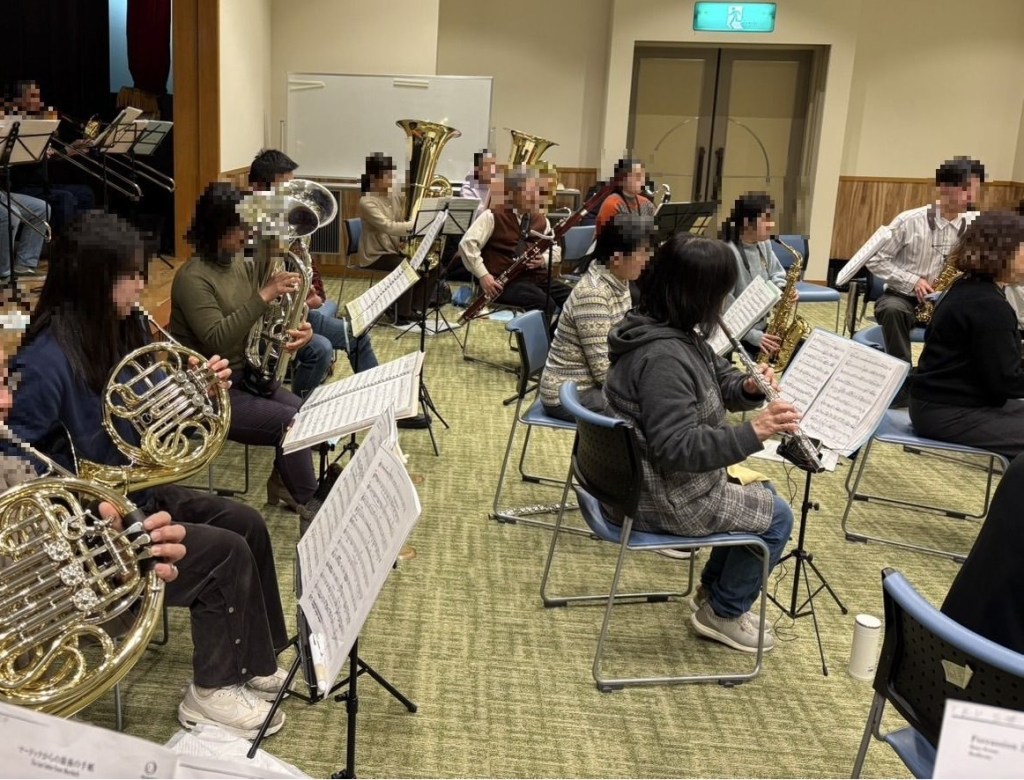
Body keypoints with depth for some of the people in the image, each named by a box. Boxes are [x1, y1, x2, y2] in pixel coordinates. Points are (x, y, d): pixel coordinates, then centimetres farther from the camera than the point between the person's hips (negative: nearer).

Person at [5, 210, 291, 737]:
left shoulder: (124, 331, 0)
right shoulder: (48, 360, -25)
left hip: (135, 488, 9)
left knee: (247, 525, 3)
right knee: (226, 553, -15)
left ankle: (254, 663, 17)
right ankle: (210, 693, 4)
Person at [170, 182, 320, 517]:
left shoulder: (243, 264, 5)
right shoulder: (192, 278, -19)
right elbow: (217, 340, -29)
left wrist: (299, 329, -13)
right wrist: (264, 295, -31)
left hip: (246, 376, 8)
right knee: (292, 423, -19)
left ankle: (284, 483, 15)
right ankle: (309, 506, -4)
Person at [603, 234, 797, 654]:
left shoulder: (674, 332, 2)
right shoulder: (663, 357, -31)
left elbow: (717, 381, 11)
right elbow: (678, 448, -33)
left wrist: (749, 387, -10)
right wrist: (753, 432, -35)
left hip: (651, 479, 10)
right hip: (663, 498, -10)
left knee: (760, 495, 25)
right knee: (777, 516, 5)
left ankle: (713, 590, 35)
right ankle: (723, 613, 21)